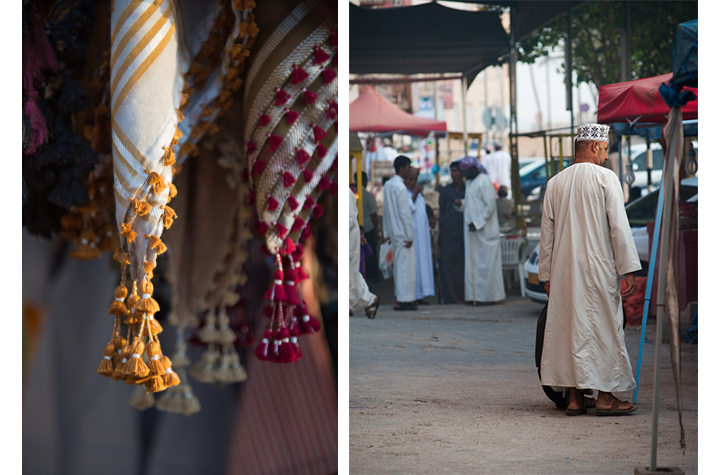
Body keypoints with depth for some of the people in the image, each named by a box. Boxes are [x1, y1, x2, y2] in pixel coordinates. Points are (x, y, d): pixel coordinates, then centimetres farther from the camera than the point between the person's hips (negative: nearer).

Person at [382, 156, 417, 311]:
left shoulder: (388, 185, 10)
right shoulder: (400, 187, -17)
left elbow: (385, 210, 14)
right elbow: (405, 213, -18)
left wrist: (386, 232, 18)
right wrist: (409, 236, -14)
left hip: (394, 232, 9)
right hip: (402, 232, -9)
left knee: (399, 263, 14)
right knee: (405, 263, -5)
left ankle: (400, 297, 19)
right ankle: (404, 299, -4)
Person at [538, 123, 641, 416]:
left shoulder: (555, 183, 7)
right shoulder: (605, 178, -6)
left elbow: (547, 233, 9)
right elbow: (619, 226, -11)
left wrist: (547, 275, 14)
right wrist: (628, 270, -9)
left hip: (564, 271, 5)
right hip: (598, 268, -4)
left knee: (570, 326, 8)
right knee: (603, 327, 2)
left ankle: (574, 398, 8)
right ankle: (605, 397, 3)